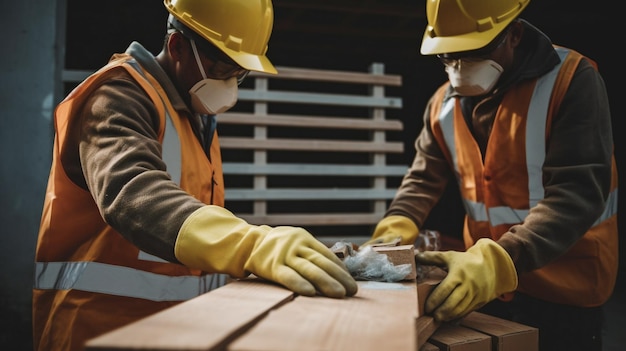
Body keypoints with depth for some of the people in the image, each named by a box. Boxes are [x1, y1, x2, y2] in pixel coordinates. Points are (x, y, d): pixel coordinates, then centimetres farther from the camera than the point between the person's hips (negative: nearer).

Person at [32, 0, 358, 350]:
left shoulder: (197, 118, 14)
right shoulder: (121, 95, -14)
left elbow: (201, 215, 12)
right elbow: (132, 193, -34)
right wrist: (252, 244, -48)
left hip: (178, 317, 8)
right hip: (106, 321, -8)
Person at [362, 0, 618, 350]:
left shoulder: (571, 81, -17)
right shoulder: (445, 101, 1)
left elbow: (576, 194, -26)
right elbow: (425, 177, 4)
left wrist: (498, 259, -38)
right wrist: (395, 230, -15)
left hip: (563, 287, -4)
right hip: (483, 280, 5)